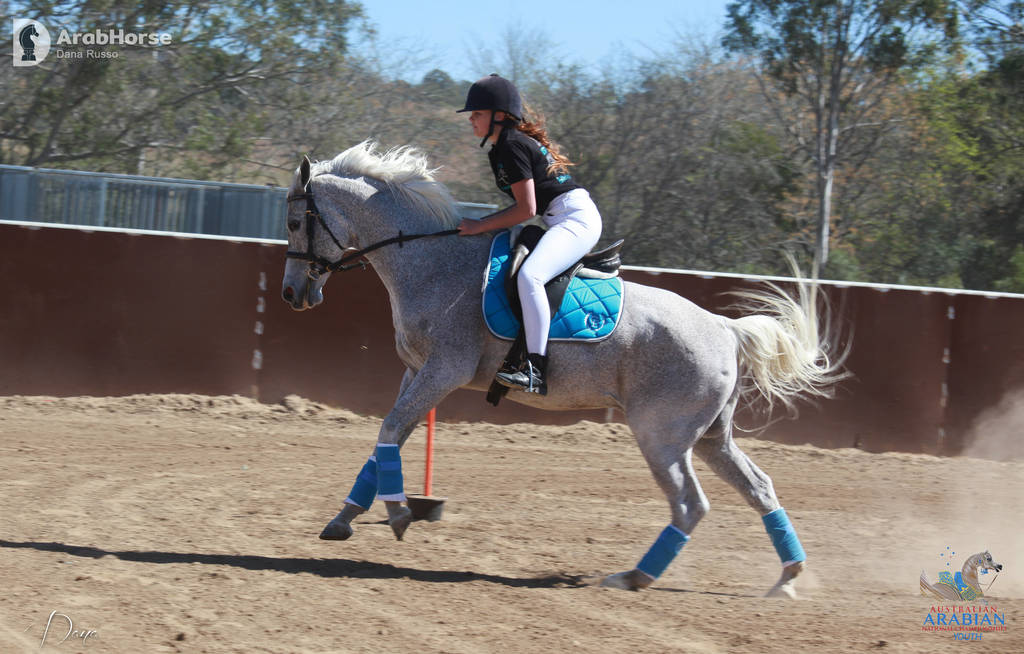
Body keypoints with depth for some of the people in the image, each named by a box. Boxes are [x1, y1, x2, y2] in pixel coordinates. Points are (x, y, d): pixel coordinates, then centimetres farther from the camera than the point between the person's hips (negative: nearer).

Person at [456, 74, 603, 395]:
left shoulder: (511, 146, -11)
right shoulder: (501, 148, 19)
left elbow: (526, 209, -15)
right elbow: (527, 203, 22)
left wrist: (481, 226, -10)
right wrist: (485, 224, 15)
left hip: (576, 217, -12)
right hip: (567, 221, 12)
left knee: (528, 276, -32)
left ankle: (536, 370, -40)